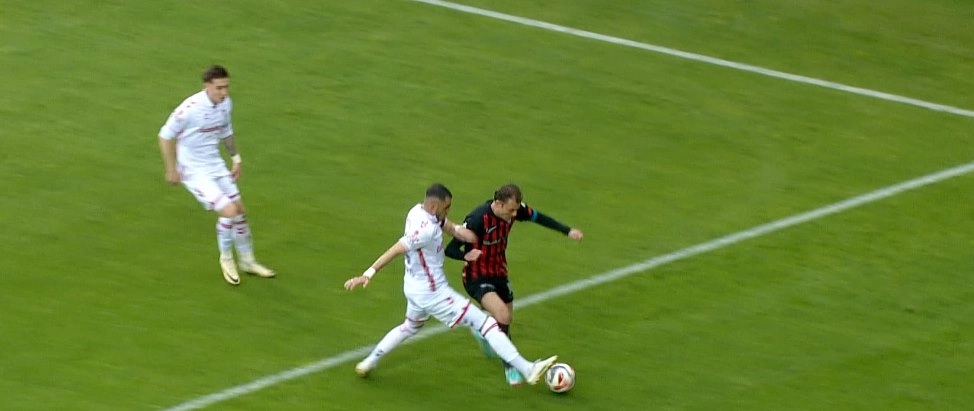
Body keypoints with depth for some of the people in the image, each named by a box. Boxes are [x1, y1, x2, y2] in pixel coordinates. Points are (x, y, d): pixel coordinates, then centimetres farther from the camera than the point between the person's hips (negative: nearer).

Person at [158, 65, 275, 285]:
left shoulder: (226, 103, -4)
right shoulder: (190, 108, -25)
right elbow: (165, 135, -14)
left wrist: (236, 158, 15)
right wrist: (171, 169, -12)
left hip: (216, 166, 7)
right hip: (194, 171, -7)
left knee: (240, 211, 10)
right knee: (229, 212, -15)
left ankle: (247, 261, 31)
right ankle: (226, 259, 12)